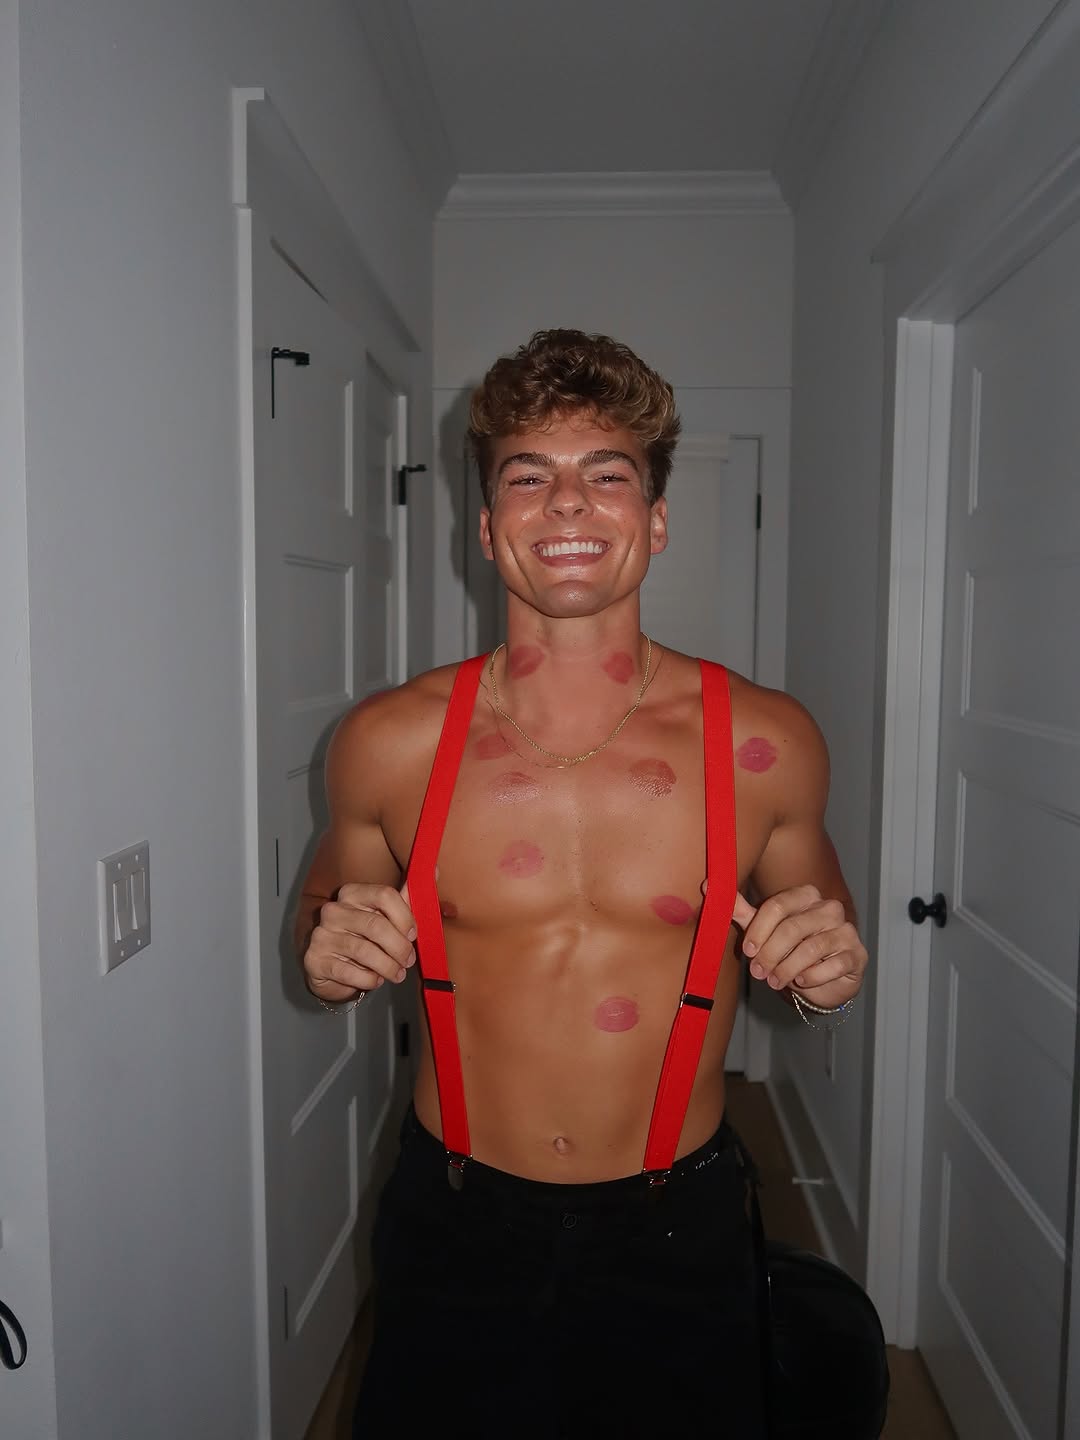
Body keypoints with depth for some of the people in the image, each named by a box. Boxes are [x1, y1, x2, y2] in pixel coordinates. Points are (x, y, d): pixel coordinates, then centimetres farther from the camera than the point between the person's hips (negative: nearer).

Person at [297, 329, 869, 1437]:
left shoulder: (765, 745, -12)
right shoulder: (389, 743, -11)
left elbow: (821, 927, 6)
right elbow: (326, 910, 6)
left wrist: (830, 973, -16)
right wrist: (332, 954, -16)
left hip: (676, 1232, 1)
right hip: (453, 1226, 1)